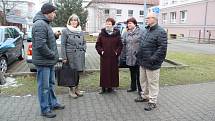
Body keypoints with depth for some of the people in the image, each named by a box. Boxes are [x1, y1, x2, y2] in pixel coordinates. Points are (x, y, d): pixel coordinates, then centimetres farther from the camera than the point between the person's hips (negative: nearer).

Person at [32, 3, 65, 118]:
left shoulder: (45, 24, 15)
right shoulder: (40, 24, -19)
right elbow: (41, 45, -26)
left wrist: (55, 36, 5)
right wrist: (53, 55, -14)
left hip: (49, 61, 10)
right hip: (43, 62, -10)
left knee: (51, 84, 20)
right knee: (44, 87, 3)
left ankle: (53, 103, 36)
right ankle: (45, 109, 17)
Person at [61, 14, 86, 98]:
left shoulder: (81, 32, 13)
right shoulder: (65, 31, -2)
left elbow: (84, 42, 24)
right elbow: (63, 45, -6)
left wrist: (84, 49, 5)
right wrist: (64, 57, -11)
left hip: (80, 55, 5)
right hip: (70, 55, -5)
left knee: (78, 72, 11)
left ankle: (76, 88, 25)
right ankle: (71, 89, 14)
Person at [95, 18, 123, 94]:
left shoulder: (117, 34, 4)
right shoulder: (102, 34, 3)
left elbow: (120, 45, 8)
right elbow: (97, 45, 7)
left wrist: (117, 52, -4)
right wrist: (101, 51, -5)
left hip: (113, 57, 1)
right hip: (104, 57, 0)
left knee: (113, 72, 5)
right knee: (104, 72, 3)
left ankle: (110, 87, 18)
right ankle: (103, 87, 14)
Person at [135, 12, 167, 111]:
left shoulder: (160, 32, -14)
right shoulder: (146, 30, 14)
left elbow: (162, 47, -21)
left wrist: (153, 59, -24)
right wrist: (139, 55, 14)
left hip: (152, 64, -9)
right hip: (143, 62, 9)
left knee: (152, 83, 3)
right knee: (143, 81, 20)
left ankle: (152, 102, 16)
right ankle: (145, 96, 37)